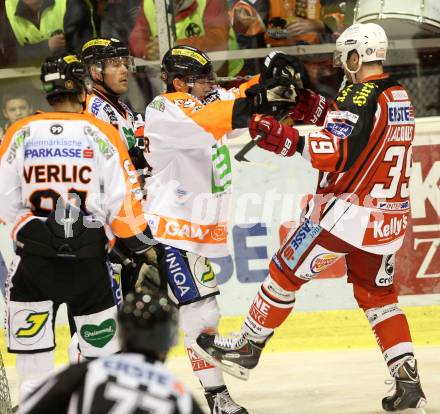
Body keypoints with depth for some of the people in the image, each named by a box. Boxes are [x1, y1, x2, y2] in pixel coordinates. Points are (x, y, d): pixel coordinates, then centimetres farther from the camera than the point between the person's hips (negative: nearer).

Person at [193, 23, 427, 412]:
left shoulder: (362, 96, -17)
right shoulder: (399, 96, 10)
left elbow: (340, 153, -26)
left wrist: (287, 141, -32)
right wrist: (316, 108, 15)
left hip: (348, 210, -8)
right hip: (389, 215, 8)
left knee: (286, 272, 6)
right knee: (377, 294, 15)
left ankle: (248, 346, 16)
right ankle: (408, 380, 5)